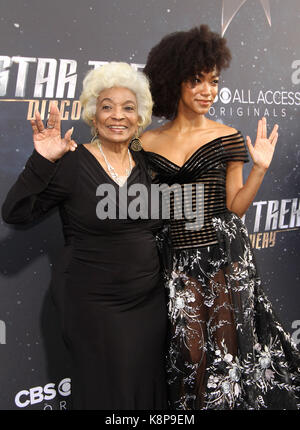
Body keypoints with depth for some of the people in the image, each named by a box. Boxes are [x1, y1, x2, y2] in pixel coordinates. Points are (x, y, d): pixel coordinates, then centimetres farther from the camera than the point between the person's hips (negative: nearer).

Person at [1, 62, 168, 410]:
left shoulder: (146, 163, 4)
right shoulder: (73, 163, -12)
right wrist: (43, 161, -28)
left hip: (149, 301, 5)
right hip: (93, 306, -5)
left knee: (147, 388, 18)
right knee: (103, 392, 11)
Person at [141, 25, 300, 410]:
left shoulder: (228, 138, 0)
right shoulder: (148, 143, 3)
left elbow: (235, 207, 0)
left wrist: (260, 168, -12)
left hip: (226, 257, -1)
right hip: (178, 259, 1)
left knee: (228, 344, 7)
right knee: (189, 350, 7)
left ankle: (231, 401, 31)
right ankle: (191, 406, 31)